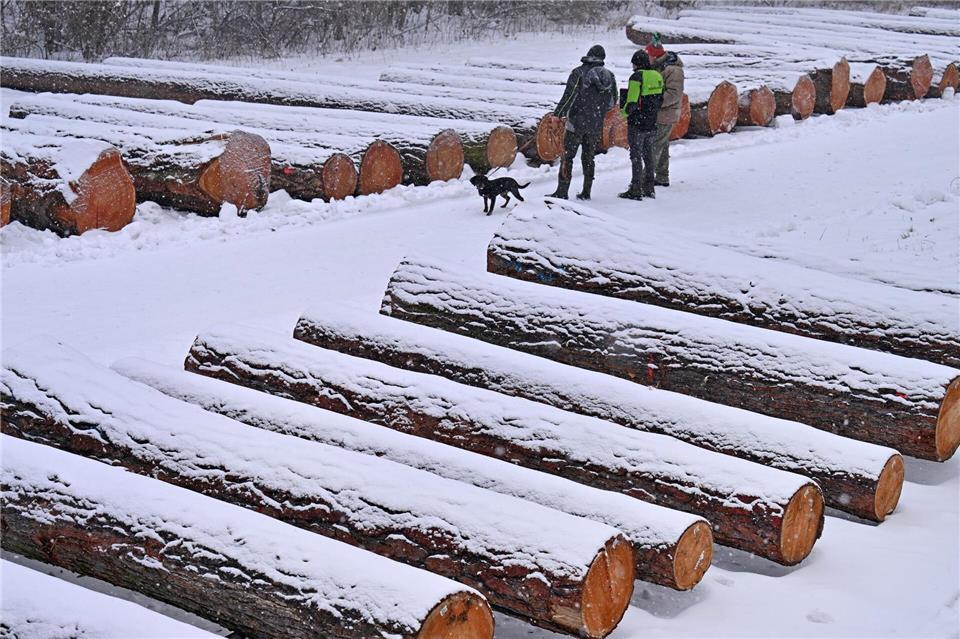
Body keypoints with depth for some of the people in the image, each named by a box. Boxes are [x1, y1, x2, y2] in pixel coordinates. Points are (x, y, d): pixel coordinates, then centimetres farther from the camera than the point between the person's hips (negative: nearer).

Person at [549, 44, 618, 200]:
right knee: (588, 158, 14)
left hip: (577, 122, -5)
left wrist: (558, 113, -5)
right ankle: (586, 192, 15)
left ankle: (562, 191, -3)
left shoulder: (579, 73, -9)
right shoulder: (609, 76, 5)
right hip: (596, 126, 5)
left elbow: (569, 97, -13)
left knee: (567, 157, 0)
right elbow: (612, 103, 10)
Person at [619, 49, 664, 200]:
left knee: (636, 156, -1)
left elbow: (632, 102, -20)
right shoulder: (658, 76, 7)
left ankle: (636, 190, 1)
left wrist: (624, 113, -3)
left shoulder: (636, 77, -15)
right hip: (652, 124, 7)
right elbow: (661, 100, 11)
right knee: (648, 155, 16)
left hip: (637, 124, -7)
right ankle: (649, 188, 22)